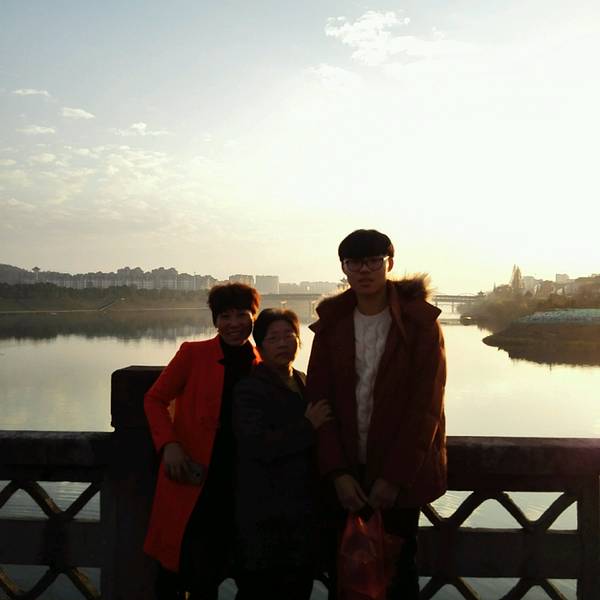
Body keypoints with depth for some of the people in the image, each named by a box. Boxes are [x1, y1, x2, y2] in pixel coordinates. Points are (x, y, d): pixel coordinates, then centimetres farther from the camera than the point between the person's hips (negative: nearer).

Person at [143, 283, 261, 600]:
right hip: (191, 479, -2)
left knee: (211, 572, 15)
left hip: (234, 482, 3)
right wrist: (168, 444, -15)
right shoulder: (194, 353, -5)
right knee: (176, 566, 6)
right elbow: (155, 398, -1)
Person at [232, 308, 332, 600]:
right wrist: (308, 426, -15)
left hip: (304, 509, 7)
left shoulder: (305, 384, 11)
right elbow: (259, 445, -20)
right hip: (264, 517, -6)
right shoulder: (249, 389, -9)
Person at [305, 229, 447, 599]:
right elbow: (320, 401, -1)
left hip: (401, 474, -2)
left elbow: (425, 407, -11)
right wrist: (337, 472, -10)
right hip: (346, 473, 3)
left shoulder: (420, 322, -7)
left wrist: (394, 476, -14)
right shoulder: (332, 323, 3)